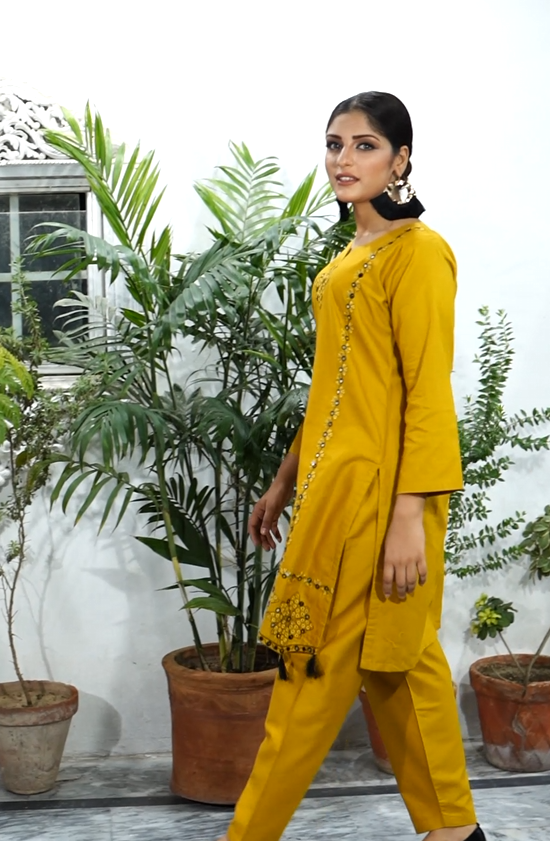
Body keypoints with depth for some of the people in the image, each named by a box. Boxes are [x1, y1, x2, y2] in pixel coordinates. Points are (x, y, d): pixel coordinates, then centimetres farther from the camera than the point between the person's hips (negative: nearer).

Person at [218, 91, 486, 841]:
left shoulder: (417, 250, -11)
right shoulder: (352, 254, 16)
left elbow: (428, 390, -16)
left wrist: (410, 516, -21)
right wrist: (287, 479, 22)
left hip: (379, 488, -9)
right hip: (334, 481, 9)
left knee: (317, 669, -2)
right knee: (399, 661, 13)